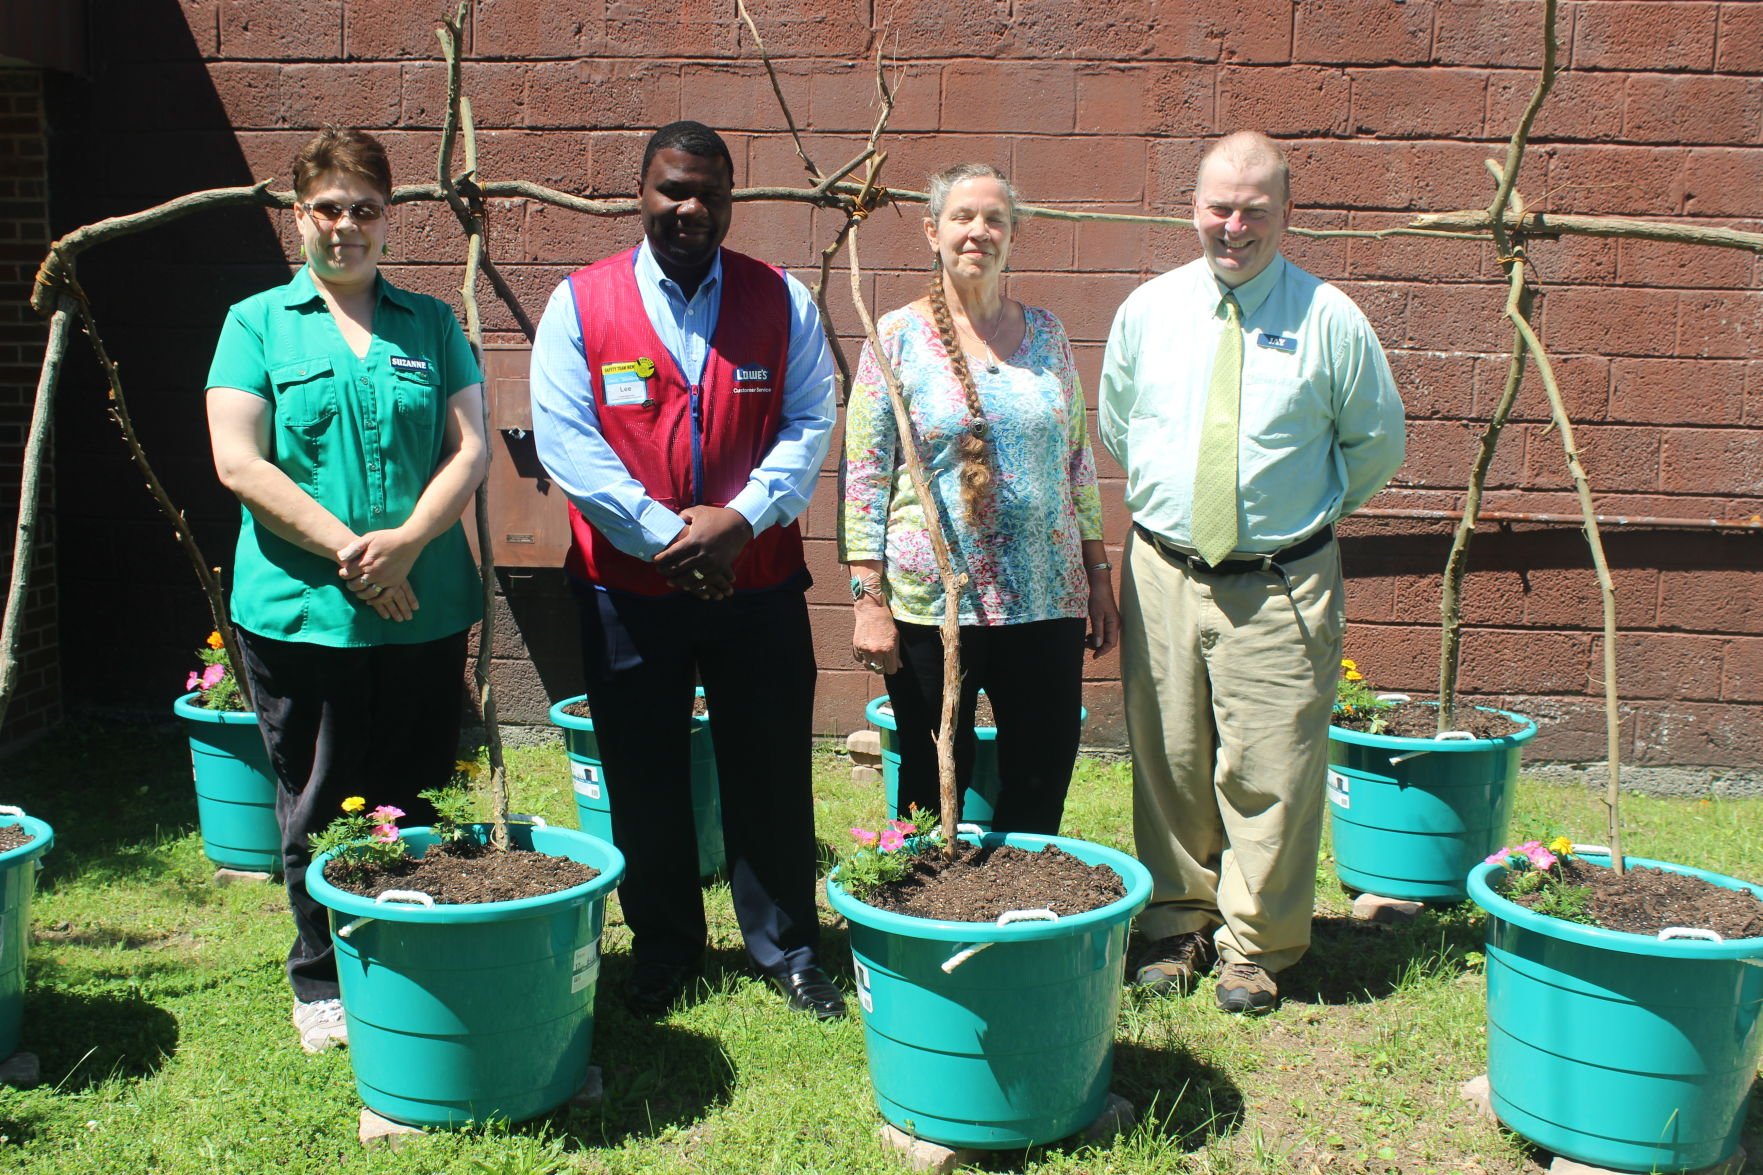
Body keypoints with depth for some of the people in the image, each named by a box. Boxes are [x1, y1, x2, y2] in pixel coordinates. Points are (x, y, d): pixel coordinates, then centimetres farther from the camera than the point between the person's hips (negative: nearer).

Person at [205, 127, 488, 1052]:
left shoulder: (432, 325, 10)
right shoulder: (257, 323, 4)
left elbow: (470, 448, 2)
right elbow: (238, 462, -5)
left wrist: (406, 541, -14)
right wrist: (347, 549, -14)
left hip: (424, 613, 2)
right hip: (300, 611, -1)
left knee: (415, 806, 9)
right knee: (317, 810, 8)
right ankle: (322, 982, 24)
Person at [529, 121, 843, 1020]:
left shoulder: (782, 302, 4)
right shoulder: (580, 303, -1)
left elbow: (809, 424, -1)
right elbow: (564, 440, -7)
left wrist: (739, 518, -16)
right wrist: (666, 535, -14)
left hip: (758, 584, 1)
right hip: (627, 589, 0)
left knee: (771, 775, 8)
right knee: (646, 780, 11)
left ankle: (786, 948, 25)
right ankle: (663, 951, 28)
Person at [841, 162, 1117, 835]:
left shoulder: (1045, 333, 9)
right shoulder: (896, 338, -2)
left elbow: (1077, 459, 13)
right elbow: (863, 477, -4)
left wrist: (1098, 575, 10)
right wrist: (869, 598, -9)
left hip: (1047, 601, 3)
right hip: (930, 601, -3)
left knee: (1043, 784, 8)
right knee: (932, 789, 7)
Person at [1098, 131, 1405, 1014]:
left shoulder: (1329, 320, -4)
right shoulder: (1147, 310, 5)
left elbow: (1378, 442, 8)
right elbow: (1114, 424, 20)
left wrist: (1311, 512, 10)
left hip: (1282, 584, -2)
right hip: (1163, 574, 3)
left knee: (1269, 770, 1)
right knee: (1168, 760, 9)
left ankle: (1255, 947, 17)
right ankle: (1176, 922, 26)